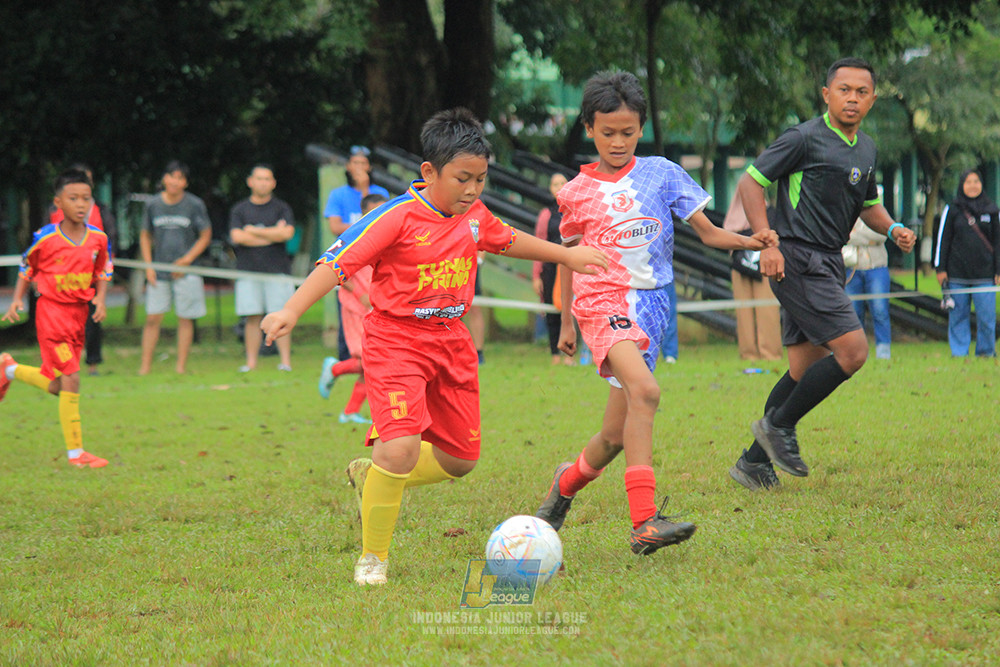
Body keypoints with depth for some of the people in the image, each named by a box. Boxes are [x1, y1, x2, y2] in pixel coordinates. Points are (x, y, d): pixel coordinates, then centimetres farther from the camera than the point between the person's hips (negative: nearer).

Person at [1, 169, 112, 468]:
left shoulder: (98, 238, -1)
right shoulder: (45, 238, -11)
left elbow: (103, 272, 13)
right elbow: (27, 268, 5)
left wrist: (100, 298, -2)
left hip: (79, 312, 6)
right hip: (51, 310, -6)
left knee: (57, 387, 13)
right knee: (71, 380, -13)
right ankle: (75, 451, -3)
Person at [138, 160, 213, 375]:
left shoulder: (195, 205, -1)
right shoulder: (153, 205, 5)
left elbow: (205, 236, 4)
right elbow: (145, 236, 13)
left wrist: (187, 260, -7)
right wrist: (148, 266, 3)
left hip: (186, 272, -1)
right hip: (159, 272, 1)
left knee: (185, 319, 2)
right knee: (152, 318, -3)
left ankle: (181, 366, 8)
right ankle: (145, 366, 2)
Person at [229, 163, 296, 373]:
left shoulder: (282, 208, 9)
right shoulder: (239, 210, 12)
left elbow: (287, 233, -7)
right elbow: (237, 237, -3)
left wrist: (253, 231, -3)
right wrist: (272, 234, -4)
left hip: (277, 270, -1)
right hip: (248, 271, 1)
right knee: (252, 318, -2)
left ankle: (285, 361, -6)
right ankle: (251, 362, 0)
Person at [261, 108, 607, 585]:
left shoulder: (474, 216, 4)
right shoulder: (397, 217, -17)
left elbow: (507, 240, 27)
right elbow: (337, 262, -21)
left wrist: (566, 255, 34)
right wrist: (291, 311, -33)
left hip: (451, 340, 7)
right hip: (396, 337, -7)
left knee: (460, 460, 10)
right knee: (401, 446, -24)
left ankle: (372, 476, 35)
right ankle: (372, 559, -7)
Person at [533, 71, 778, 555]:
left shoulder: (661, 174, 8)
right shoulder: (576, 192, 8)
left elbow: (708, 233, 8)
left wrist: (749, 241, -12)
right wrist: (567, 324, 25)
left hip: (651, 304, 3)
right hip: (601, 298, -3)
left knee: (617, 435, 5)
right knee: (644, 391, -30)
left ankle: (568, 482, 39)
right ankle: (644, 523, -35)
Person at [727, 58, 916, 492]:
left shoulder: (866, 149, 15)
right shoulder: (804, 139, -10)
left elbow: (868, 204, 29)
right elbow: (750, 182, -8)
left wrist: (893, 229, 8)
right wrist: (767, 244, -18)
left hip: (827, 264, 9)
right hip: (797, 261, -9)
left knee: (806, 369, 8)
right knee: (853, 350, -16)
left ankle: (755, 463, 14)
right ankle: (779, 425, -2)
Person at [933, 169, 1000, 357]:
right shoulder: (952, 210, 5)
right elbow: (942, 240, 6)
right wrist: (940, 268, 1)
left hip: (984, 274, 0)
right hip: (957, 274, 0)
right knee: (958, 315, 3)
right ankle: (959, 353, 10)